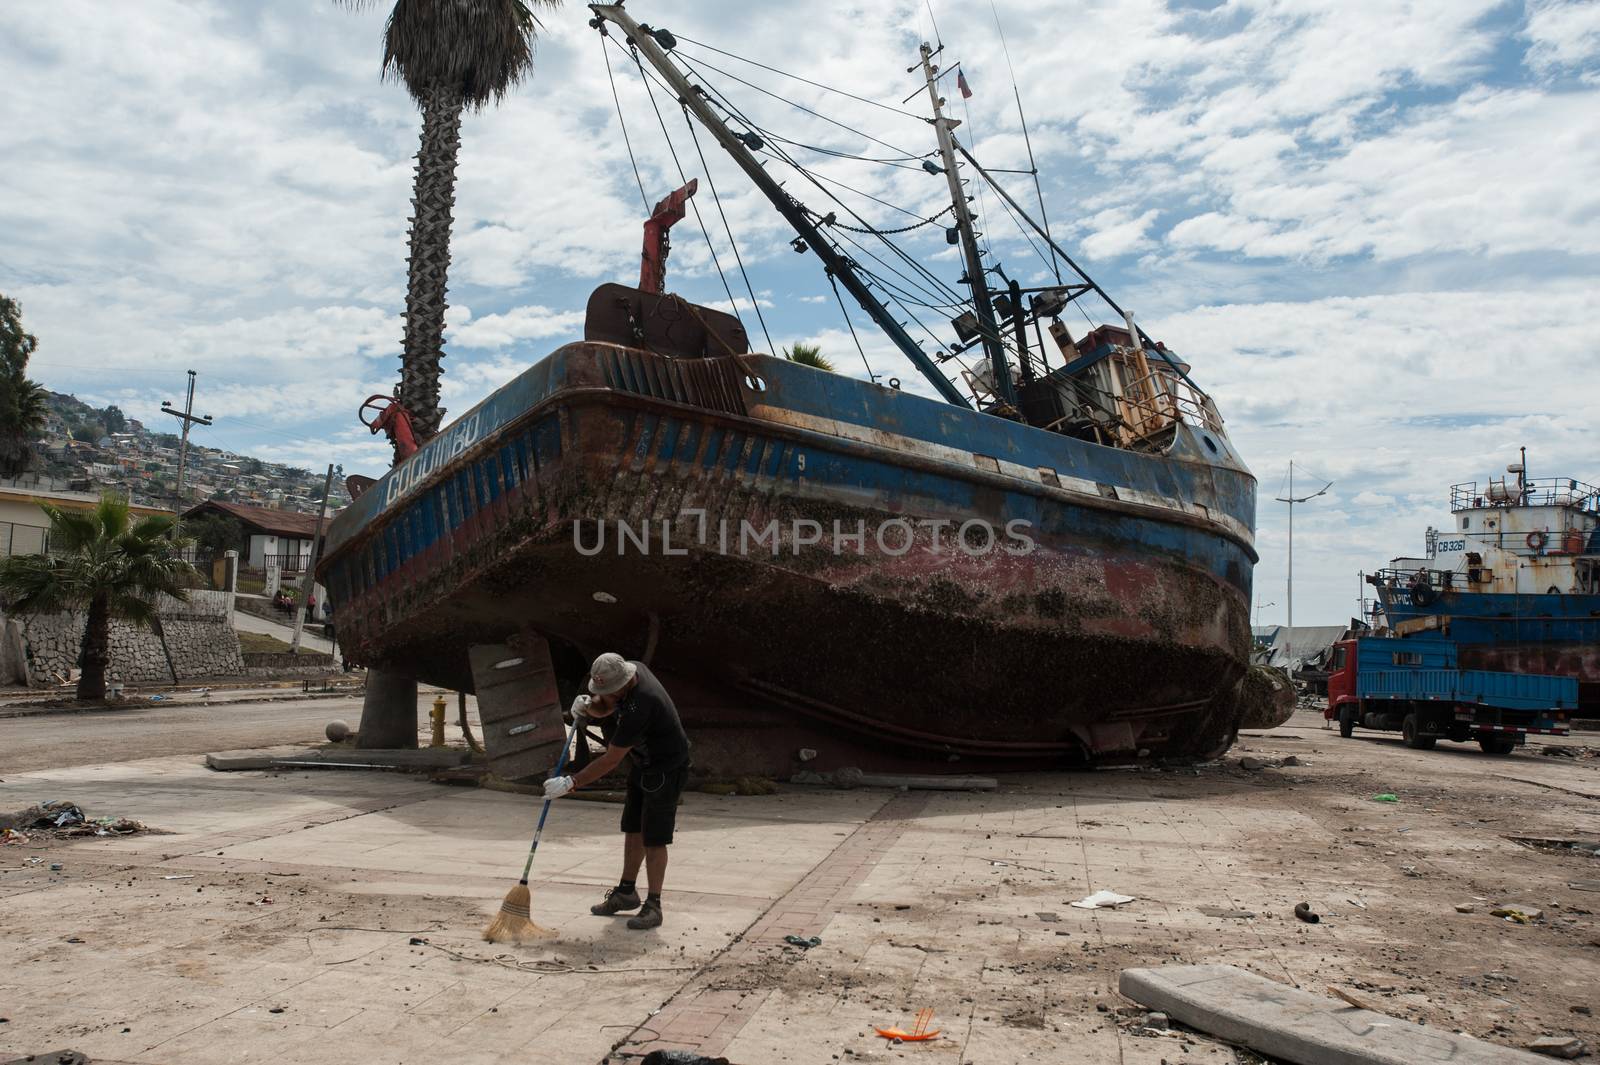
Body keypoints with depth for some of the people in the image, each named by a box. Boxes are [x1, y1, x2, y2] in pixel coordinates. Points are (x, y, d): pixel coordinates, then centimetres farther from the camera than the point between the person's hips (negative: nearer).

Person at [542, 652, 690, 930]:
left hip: (667, 769, -10)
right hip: (644, 764, 10)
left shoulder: (639, 706, -36)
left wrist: (570, 783, -24)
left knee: (653, 839, -7)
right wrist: (588, 705, -15)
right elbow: (604, 708, 8)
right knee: (633, 829, 15)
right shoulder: (631, 670, -10)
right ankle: (627, 892, 27)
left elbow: (611, 760, -29)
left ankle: (653, 905, 1)